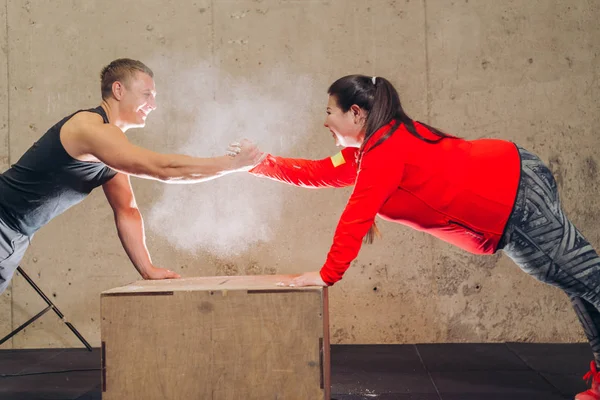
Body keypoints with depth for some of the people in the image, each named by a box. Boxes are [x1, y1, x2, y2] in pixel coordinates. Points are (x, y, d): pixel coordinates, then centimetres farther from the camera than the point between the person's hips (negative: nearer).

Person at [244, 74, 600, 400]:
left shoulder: (385, 151, -21)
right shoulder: (373, 145, 10)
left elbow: (355, 219, -24)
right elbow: (320, 172, 12)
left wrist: (327, 275, -20)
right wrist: (263, 163, 7)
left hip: (519, 197, -10)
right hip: (513, 179, 10)